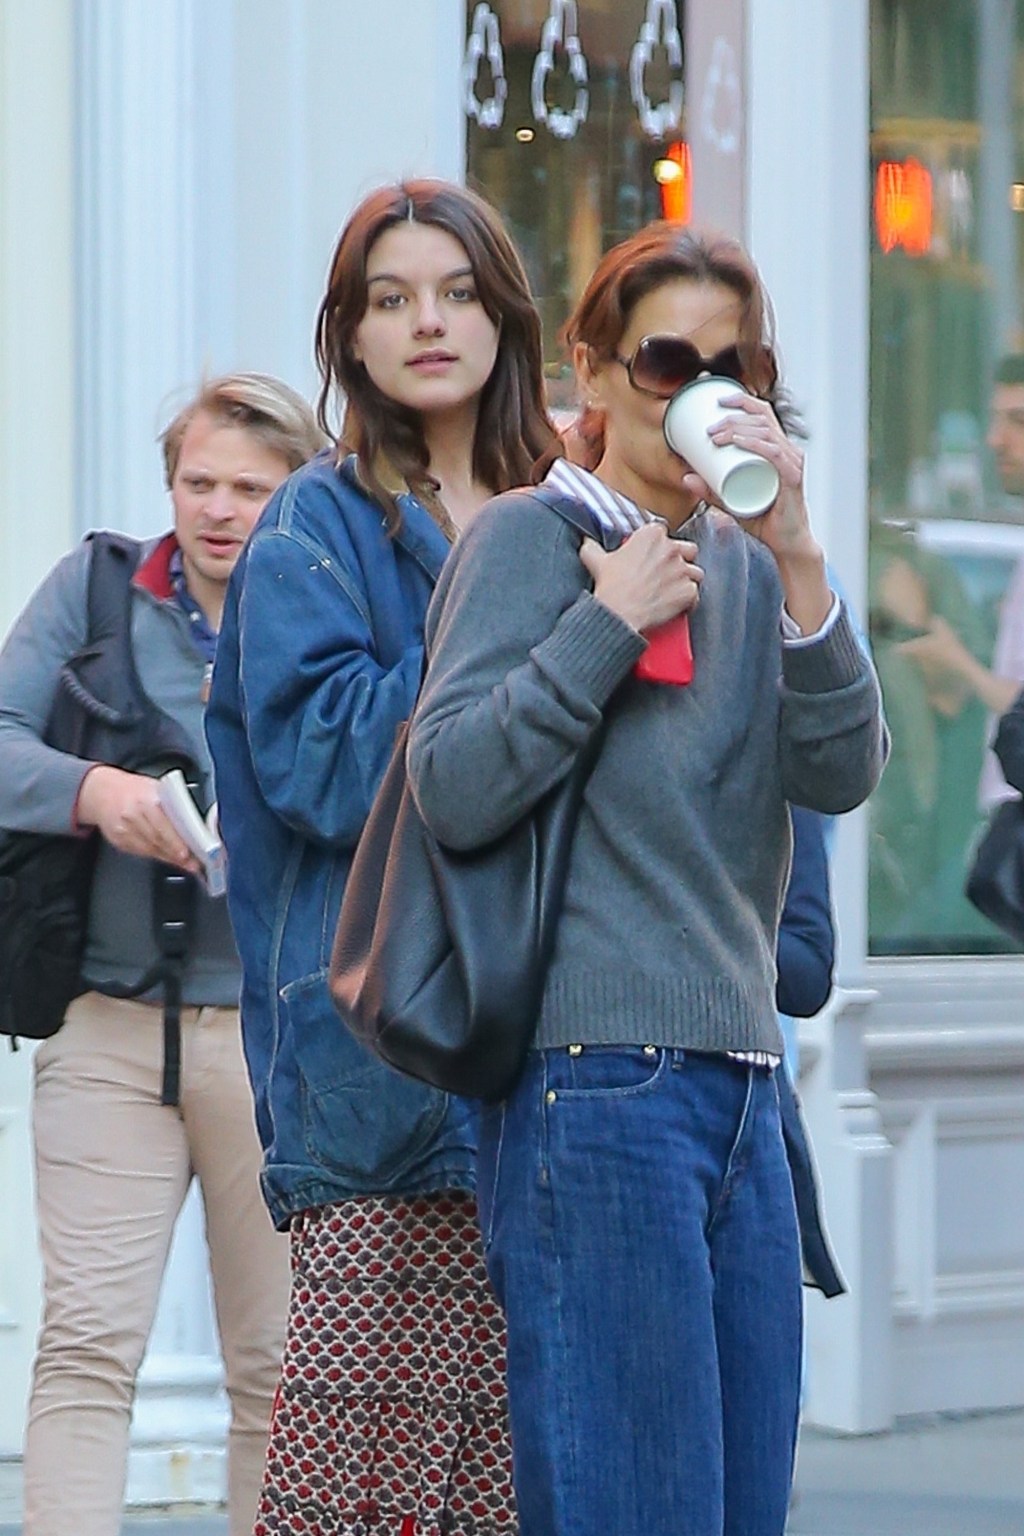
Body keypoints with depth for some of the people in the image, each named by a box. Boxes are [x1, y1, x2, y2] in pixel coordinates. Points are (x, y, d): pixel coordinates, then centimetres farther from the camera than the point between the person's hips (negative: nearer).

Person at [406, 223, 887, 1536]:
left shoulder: (746, 568, 16)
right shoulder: (530, 538, -1)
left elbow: (841, 775, 0)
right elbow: (455, 790, -13)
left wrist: (795, 559, -9)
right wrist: (610, 621, -12)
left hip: (739, 1083, 7)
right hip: (595, 1078, -7)